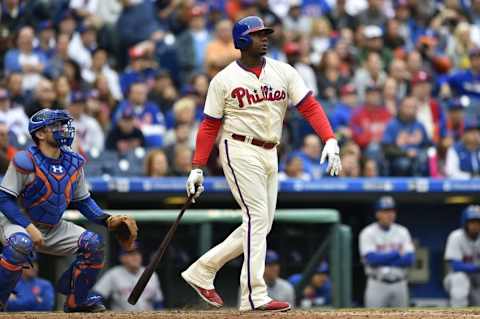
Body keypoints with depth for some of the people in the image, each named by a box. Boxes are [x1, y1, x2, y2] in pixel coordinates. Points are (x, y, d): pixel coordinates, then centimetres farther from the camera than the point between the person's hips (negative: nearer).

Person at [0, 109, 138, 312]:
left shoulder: (74, 162, 1)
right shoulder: (26, 161, -18)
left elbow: (83, 200, 11)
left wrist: (107, 220, -6)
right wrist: (29, 227, -29)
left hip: (54, 229, 6)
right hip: (19, 223, -6)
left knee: (93, 243, -10)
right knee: (21, 243, -39)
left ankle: (76, 300, 7)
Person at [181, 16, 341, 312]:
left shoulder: (284, 72, 7)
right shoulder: (224, 79, -2)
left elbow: (310, 106, -1)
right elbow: (209, 126, 1)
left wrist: (330, 140, -15)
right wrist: (197, 169, -4)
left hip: (270, 154, 6)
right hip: (240, 151, -6)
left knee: (260, 226, 7)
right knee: (257, 219, -13)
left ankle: (202, 271, 18)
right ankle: (255, 296, -13)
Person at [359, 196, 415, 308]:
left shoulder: (402, 232, 7)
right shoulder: (368, 233, -4)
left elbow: (409, 259, -5)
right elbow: (371, 259, -18)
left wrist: (382, 259, -13)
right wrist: (396, 254, -9)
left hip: (399, 285, 4)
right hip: (377, 285, -4)